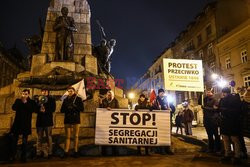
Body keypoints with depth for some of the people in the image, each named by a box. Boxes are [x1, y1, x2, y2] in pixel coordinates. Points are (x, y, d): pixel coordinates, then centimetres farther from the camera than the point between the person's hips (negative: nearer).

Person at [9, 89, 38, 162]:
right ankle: (12, 156, 17)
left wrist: (25, 102, -16)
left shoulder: (31, 102, 3)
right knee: (14, 140, 4)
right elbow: (14, 108, -7)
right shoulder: (18, 100, 9)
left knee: (24, 141, 4)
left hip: (26, 124, -1)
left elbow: (34, 109, -15)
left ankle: (23, 156, 13)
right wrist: (21, 101, -14)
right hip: (17, 123, 2)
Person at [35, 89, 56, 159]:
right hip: (40, 120, 3)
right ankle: (39, 152, 10)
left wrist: (46, 110, -14)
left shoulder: (51, 99, 8)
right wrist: (39, 102, -6)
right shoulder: (39, 99, 17)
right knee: (39, 138, 3)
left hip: (48, 120, -3)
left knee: (48, 137, -2)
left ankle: (49, 152, 2)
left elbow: (53, 108, 0)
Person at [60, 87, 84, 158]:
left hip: (76, 120, -2)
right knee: (67, 137, 3)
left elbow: (82, 109, -5)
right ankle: (66, 152, 7)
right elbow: (62, 110, 8)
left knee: (76, 136, 3)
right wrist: (67, 108, -12)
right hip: (67, 120, 2)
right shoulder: (65, 100, 11)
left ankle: (76, 152, 11)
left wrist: (74, 106, -19)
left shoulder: (78, 99, 2)